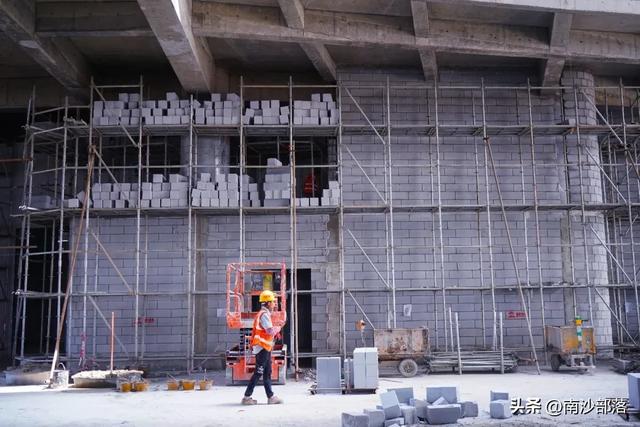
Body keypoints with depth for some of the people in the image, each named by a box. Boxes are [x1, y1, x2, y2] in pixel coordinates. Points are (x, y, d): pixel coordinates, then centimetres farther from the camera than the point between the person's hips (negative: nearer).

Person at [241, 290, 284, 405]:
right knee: (258, 373, -7)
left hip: (265, 348, 10)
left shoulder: (264, 314, 18)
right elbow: (270, 331, -23)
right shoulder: (264, 314, -15)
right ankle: (246, 397, -4)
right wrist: (278, 328, -5)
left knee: (267, 373, 11)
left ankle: (271, 397, 14)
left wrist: (275, 331, 6)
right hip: (262, 347, -10)